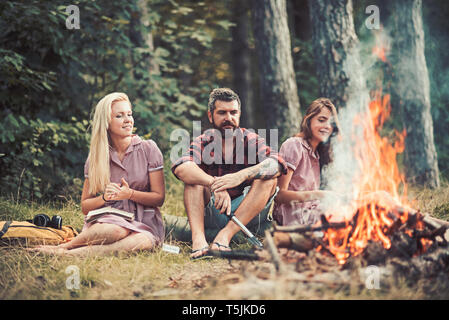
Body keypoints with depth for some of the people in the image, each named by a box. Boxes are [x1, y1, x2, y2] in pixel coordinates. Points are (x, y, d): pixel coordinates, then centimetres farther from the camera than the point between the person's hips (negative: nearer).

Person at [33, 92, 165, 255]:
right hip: (107, 220, 0)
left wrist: (130, 194, -17)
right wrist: (104, 197, -13)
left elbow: (159, 198, 0)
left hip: (144, 223, 0)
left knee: (144, 241, -39)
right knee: (117, 230, -39)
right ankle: (66, 246, -23)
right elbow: (85, 207, 9)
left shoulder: (148, 149, 1)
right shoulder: (95, 158, 6)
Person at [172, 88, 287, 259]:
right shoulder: (203, 142, -3)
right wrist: (214, 184, -42)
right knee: (193, 176, -19)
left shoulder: (251, 140, -2)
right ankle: (198, 238, -38)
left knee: (268, 178, -22)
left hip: (247, 213, 0)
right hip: (210, 215, 0)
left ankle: (225, 235, -34)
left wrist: (242, 176, -40)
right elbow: (181, 168, -25)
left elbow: (277, 164, -23)